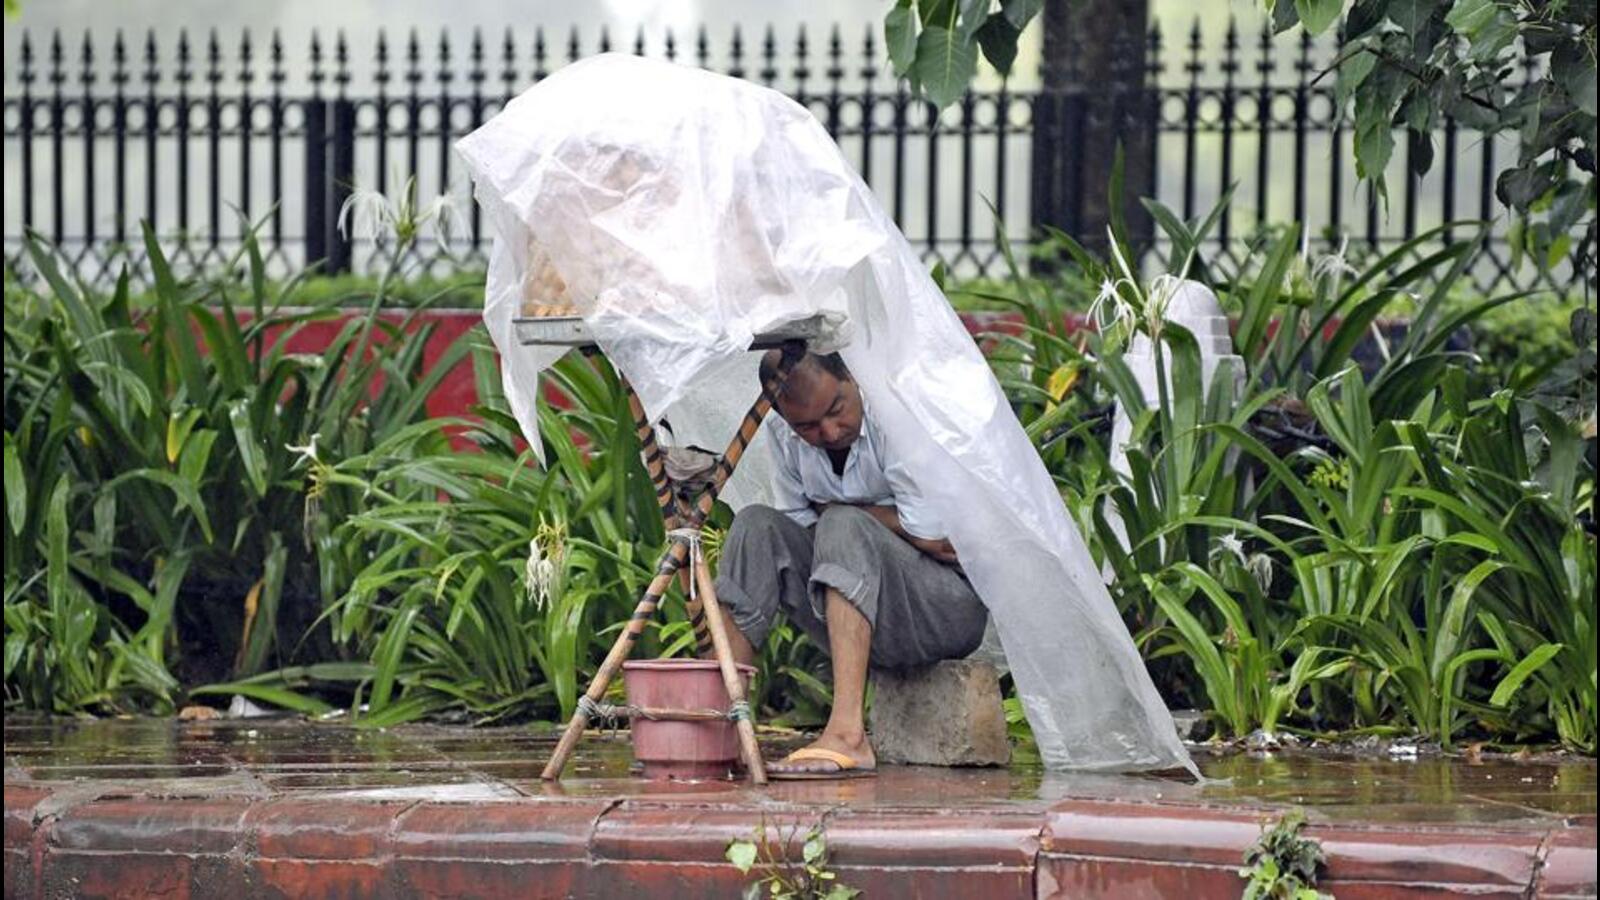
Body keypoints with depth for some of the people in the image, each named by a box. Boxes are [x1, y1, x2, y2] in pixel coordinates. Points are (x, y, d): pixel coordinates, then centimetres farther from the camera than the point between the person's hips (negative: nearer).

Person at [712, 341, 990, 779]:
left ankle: (848, 734, -43)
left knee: (843, 527, -31)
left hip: (951, 607, -6)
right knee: (756, 526, -12)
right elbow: (797, 529, 1)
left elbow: (935, 536, -23)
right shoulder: (782, 435, 0)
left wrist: (837, 513, -10)